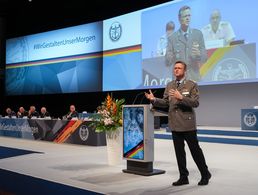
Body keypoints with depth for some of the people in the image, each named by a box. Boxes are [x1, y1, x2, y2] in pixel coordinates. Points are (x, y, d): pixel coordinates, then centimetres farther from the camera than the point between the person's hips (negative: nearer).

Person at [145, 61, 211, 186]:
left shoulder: (192, 85, -4)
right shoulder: (169, 85, 12)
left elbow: (195, 103, -13)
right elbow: (165, 102, 12)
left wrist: (181, 97, -25)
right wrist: (154, 99, -5)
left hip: (187, 124, -5)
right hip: (175, 124, 5)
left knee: (195, 150, 2)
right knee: (179, 151, 10)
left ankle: (205, 174, 21)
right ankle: (183, 177, 21)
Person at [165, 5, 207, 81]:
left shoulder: (198, 34, 5)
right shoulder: (172, 38, 0)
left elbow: (204, 58, 6)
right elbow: (167, 63, 1)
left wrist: (199, 54, -14)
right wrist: (169, 58, -20)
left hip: (195, 77, 1)